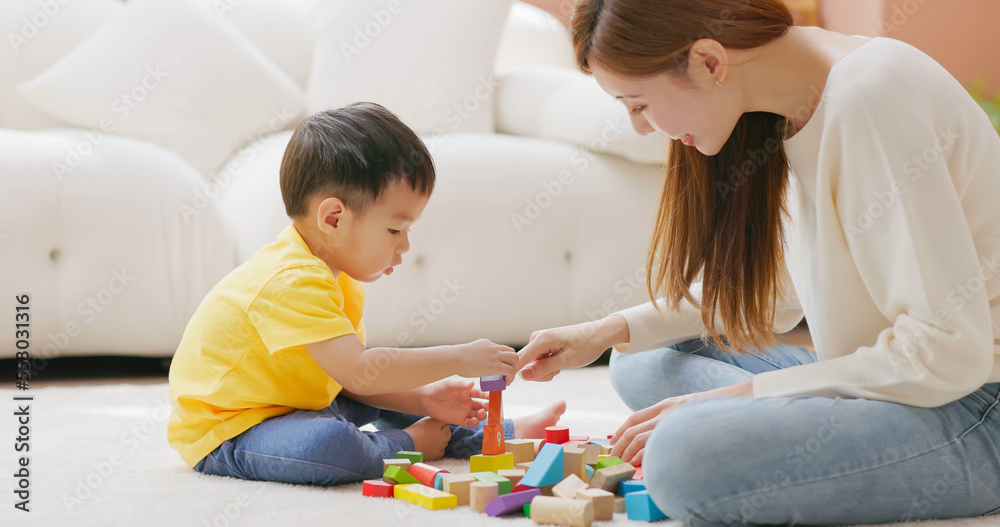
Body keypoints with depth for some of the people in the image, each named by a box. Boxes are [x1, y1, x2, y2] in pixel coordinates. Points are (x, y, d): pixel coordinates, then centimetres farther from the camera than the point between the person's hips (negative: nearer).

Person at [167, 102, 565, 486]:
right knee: (330, 443, -36)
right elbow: (357, 371, -36)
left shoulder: (337, 280, 8)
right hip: (224, 436, -11)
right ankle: (407, 445, -7)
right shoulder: (293, 282, -28)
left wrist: (423, 400, -2)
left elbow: (349, 377, 12)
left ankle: (499, 435, 23)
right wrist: (458, 359, -30)